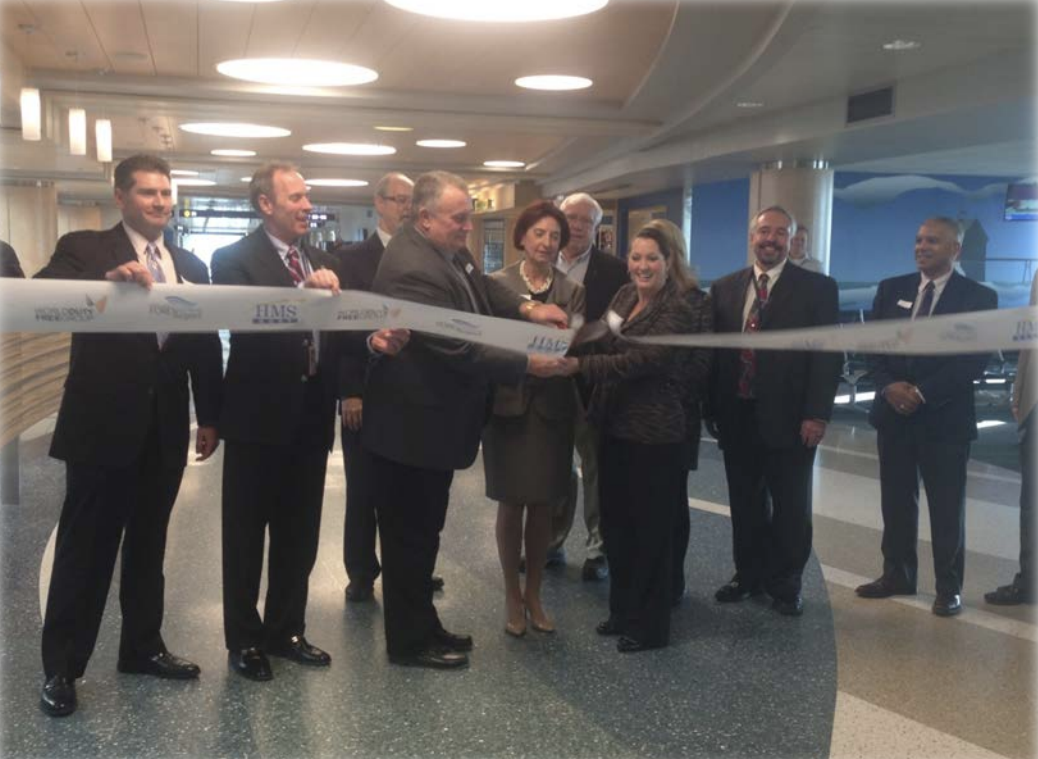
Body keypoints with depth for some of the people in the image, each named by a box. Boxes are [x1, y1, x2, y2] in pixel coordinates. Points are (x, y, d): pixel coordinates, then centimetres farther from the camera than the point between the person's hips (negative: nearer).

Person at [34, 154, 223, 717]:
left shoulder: (191, 266, 11)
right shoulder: (84, 249, -3)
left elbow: (206, 345, 11)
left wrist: (210, 417, 8)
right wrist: (109, 281, -34)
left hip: (165, 428, 5)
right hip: (103, 424, -4)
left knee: (148, 544, 15)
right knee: (84, 548, 5)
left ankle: (142, 647, 29)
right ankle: (61, 666, 17)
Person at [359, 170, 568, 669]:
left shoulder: (447, 251, 4)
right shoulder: (411, 269, -27)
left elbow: (481, 286, 12)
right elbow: (458, 350, -28)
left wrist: (526, 308, -8)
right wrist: (527, 364, -21)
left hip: (433, 424, 10)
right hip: (411, 429, -10)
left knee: (423, 532, 20)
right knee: (409, 536, 5)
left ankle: (423, 626, 34)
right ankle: (408, 642, 19)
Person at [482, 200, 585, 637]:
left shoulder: (572, 292, 5)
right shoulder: (496, 284, -1)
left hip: (552, 407, 2)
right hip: (509, 403, -2)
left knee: (543, 504, 9)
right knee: (511, 503, 5)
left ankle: (534, 595, 23)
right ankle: (512, 597, 19)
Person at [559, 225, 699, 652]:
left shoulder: (677, 311, -14)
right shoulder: (624, 297, 10)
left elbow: (641, 360, -25)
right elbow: (602, 345, 8)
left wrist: (580, 365, -31)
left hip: (654, 434, -7)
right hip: (615, 427, 8)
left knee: (650, 530, 4)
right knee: (615, 524, 16)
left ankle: (649, 625, 18)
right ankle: (623, 609, 32)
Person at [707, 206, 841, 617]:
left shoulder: (817, 289, -1)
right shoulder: (724, 288, 8)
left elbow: (827, 355, -5)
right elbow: (713, 350, 8)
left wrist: (817, 414, -12)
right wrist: (712, 407, 2)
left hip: (789, 419, -3)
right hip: (737, 416, 3)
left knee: (791, 507, 8)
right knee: (745, 504, 13)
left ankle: (785, 584, 23)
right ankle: (749, 575, 29)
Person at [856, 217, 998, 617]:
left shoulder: (978, 297, -4)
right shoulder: (891, 289, 8)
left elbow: (975, 359, -11)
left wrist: (922, 393, -17)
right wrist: (889, 386, -12)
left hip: (945, 417, -4)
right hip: (893, 413, 4)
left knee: (947, 506, 4)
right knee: (896, 501, 12)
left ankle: (949, 586, 17)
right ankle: (897, 574, 25)